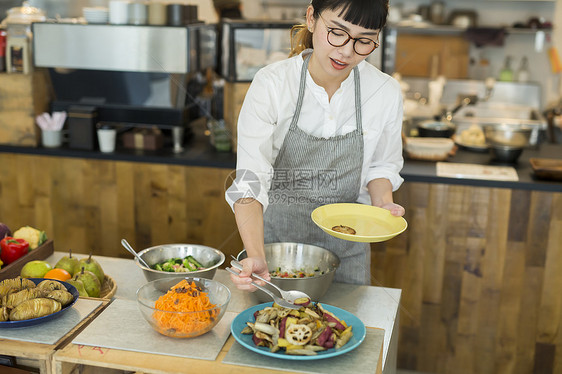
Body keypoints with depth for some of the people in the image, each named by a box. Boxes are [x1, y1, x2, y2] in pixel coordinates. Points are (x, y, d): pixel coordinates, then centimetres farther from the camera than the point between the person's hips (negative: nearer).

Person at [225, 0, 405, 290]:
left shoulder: (385, 92, -11)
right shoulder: (271, 85, -19)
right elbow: (249, 180, -25)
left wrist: (382, 205, -13)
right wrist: (256, 256, -37)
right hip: (276, 239, -1)